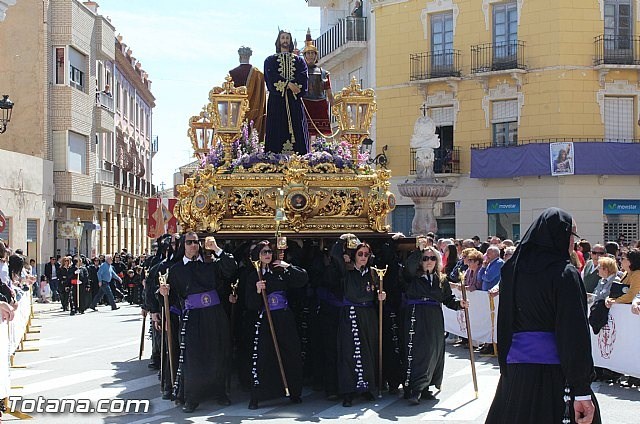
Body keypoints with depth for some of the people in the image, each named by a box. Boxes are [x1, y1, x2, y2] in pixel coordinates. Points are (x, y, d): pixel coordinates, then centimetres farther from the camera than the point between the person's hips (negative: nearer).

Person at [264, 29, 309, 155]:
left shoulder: (299, 60, 17)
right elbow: (271, 78, -3)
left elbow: (303, 79, 0)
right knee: (277, 134, -8)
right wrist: (288, 84, -15)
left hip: (295, 102, 1)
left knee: (297, 133, -6)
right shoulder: (271, 60, 14)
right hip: (277, 102, -1)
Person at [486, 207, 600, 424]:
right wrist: (582, 390, -15)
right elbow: (575, 332, -15)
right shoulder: (565, 273, -11)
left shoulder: (513, 269, 8)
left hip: (515, 367, 7)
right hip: (554, 371, -6)